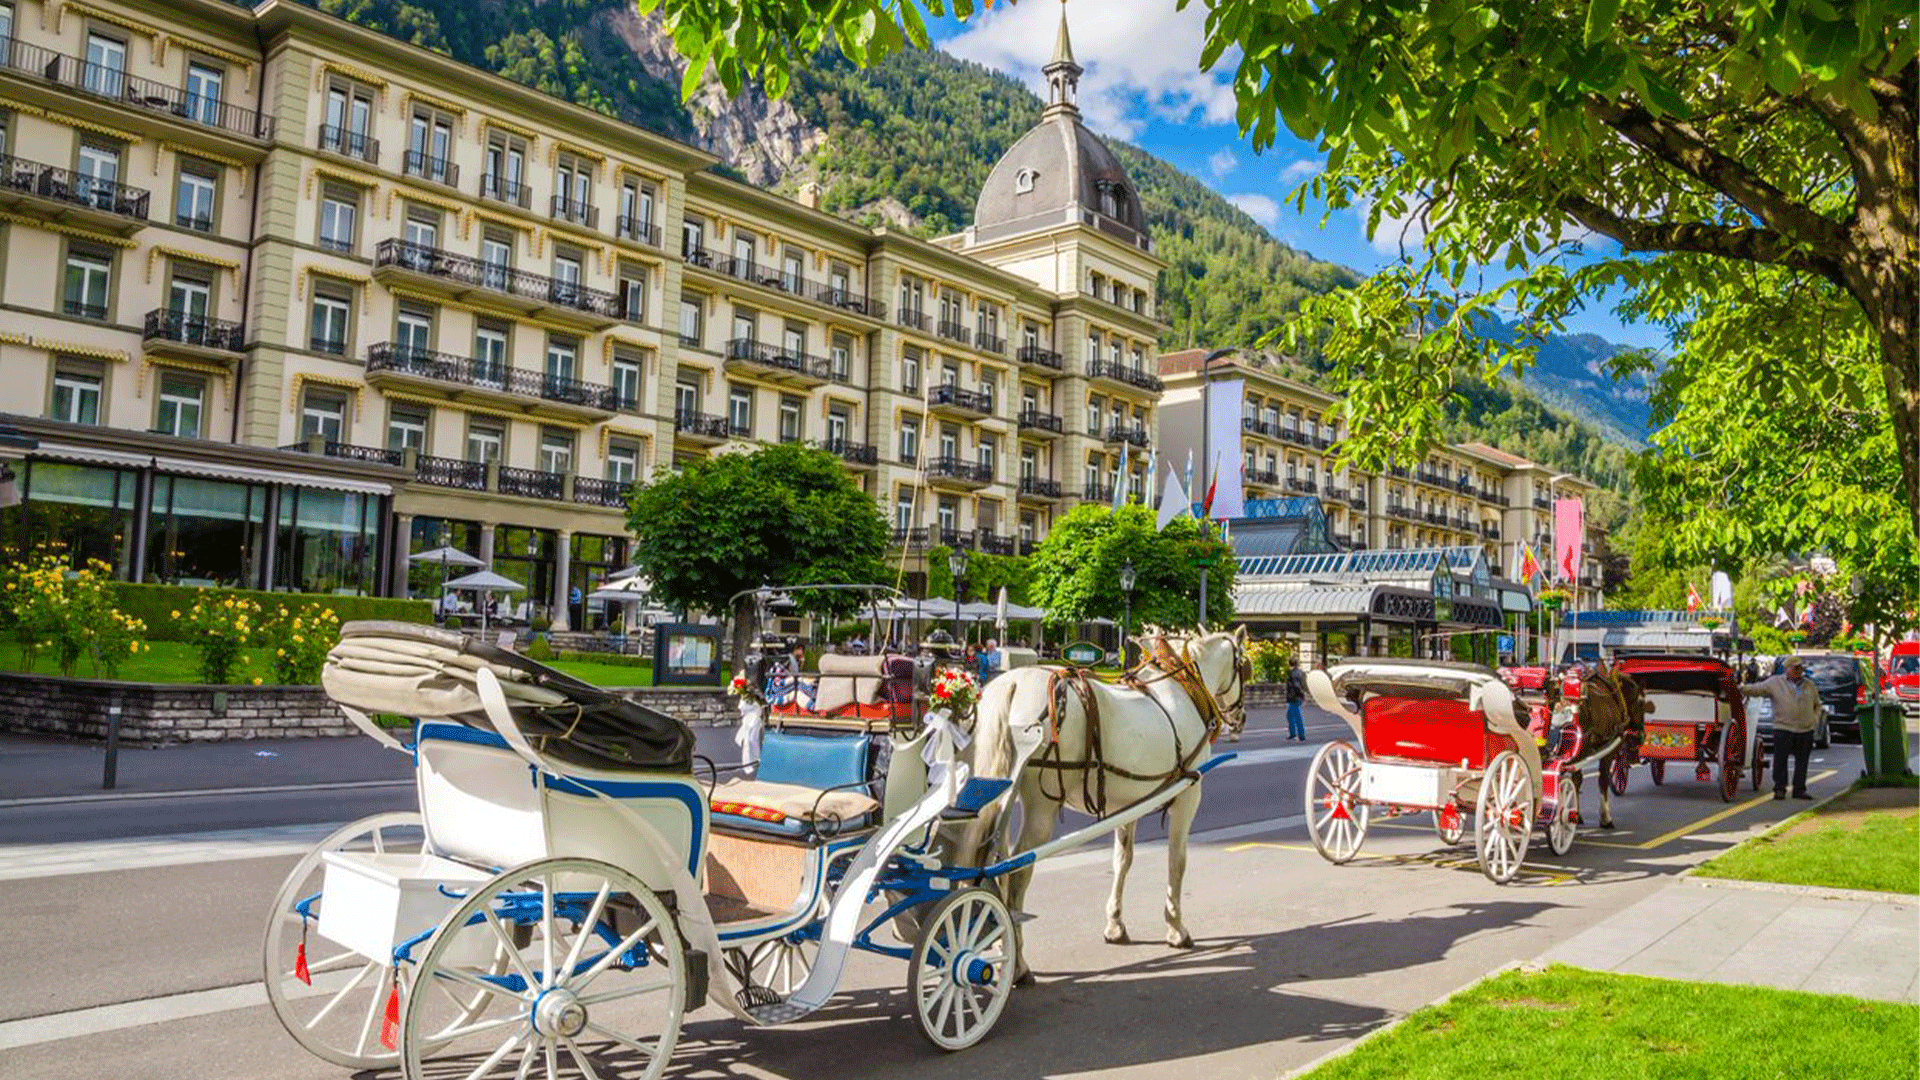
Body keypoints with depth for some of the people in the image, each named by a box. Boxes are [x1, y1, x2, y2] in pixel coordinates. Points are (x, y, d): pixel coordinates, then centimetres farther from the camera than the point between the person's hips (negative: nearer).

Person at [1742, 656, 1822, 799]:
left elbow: (1817, 704, 26)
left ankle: (1799, 789, 14)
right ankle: (1780, 789, 4)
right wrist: (1742, 688, -16)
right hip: (1783, 728, -3)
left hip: (1806, 729, 4)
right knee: (1780, 760, -3)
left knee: (1802, 761, 6)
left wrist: (1815, 719, 11)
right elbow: (1756, 689, 1)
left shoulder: (1809, 685, 15)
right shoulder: (1775, 683, 3)